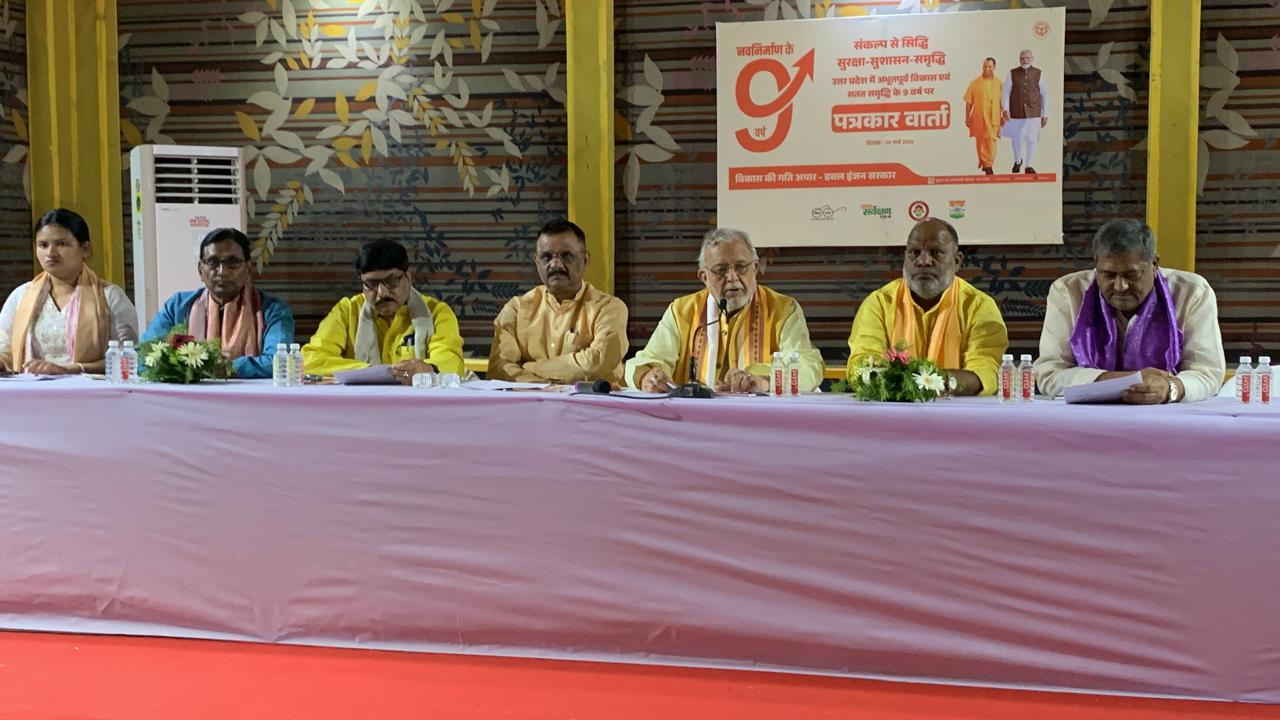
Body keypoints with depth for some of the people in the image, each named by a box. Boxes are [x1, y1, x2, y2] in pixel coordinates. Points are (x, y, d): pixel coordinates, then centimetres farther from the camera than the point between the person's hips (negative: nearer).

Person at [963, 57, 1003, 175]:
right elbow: (968, 102, 3)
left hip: (993, 118, -1)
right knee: (980, 141, 11)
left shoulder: (999, 83, 2)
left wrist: (1003, 116, 6)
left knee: (991, 140, -10)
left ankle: (988, 165, -8)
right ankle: (983, 163, 28)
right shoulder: (975, 82, 0)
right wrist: (967, 117, 1)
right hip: (978, 117, 1)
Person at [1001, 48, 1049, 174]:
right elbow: (1005, 92, -4)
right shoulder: (1012, 74, -1)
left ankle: (1028, 165, 16)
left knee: (1031, 140, -2)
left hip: (1033, 113, 0)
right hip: (1016, 113, 0)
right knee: (1016, 140, 10)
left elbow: (1044, 94, 5)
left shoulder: (1038, 74, 1)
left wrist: (1045, 114, 4)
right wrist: (1005, 109, -18)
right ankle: (1017, 161, 37)